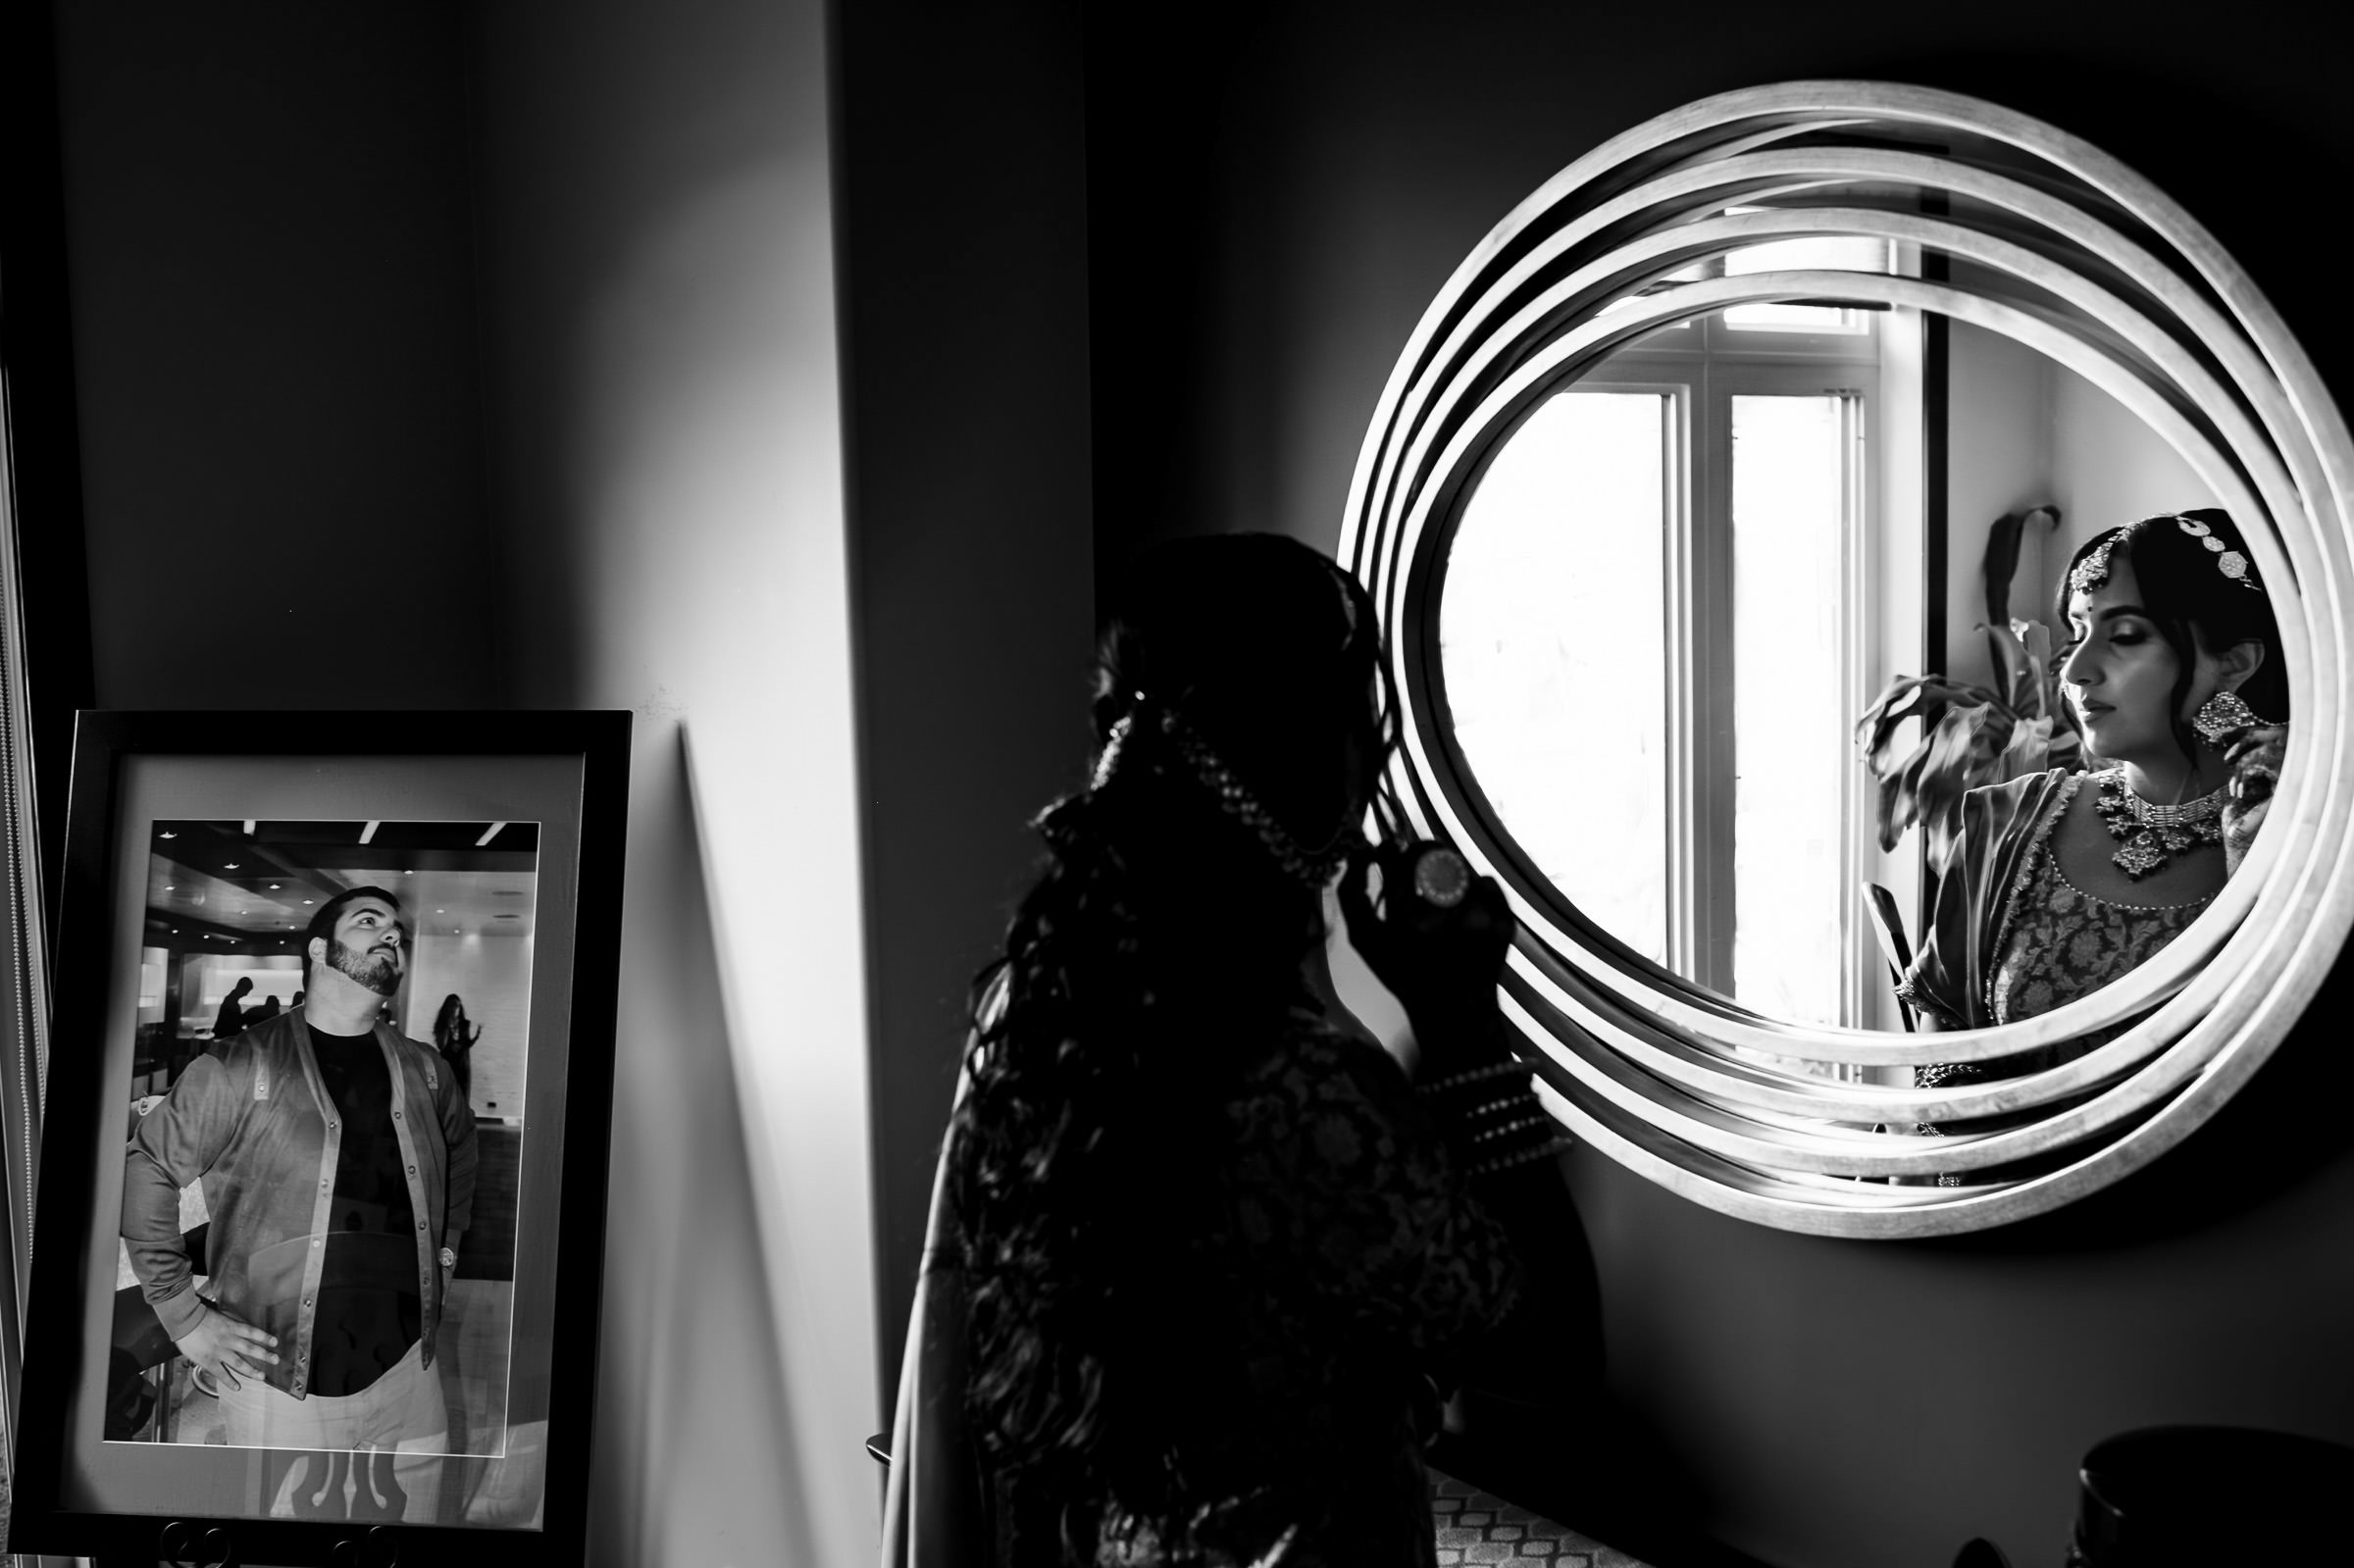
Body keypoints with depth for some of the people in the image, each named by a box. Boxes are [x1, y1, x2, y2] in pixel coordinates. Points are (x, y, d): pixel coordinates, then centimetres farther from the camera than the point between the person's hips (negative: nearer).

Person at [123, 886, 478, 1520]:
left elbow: (461, 1146, 26)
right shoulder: (243, 1068, -9)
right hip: (283, 1389, -4)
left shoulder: (422, 1071, 6)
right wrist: (185, 1317, -8)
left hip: (410, 1374, 4)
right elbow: (145, 1169, -6)